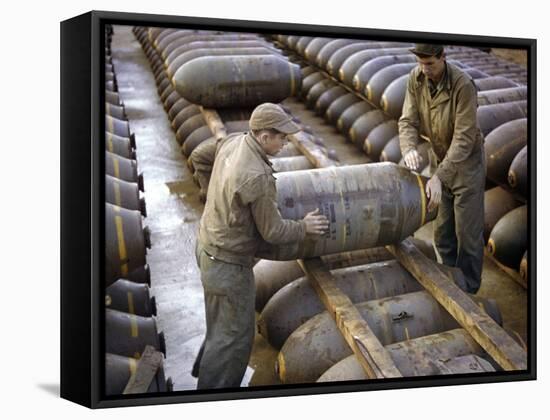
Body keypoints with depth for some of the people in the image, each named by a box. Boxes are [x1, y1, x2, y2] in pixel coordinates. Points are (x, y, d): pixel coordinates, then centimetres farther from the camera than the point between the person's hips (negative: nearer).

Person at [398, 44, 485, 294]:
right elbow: (408, 120, -13)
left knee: (467, 232, 1)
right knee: (442, 231, 14)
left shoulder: (463, 85, -29)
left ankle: (467, 291, 17)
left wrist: (438, 177, -41)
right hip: (439, 160, 6)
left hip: (467, 163, -5)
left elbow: (464, 138, -32)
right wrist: (409, 149, -36)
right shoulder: (416, 79, -12)